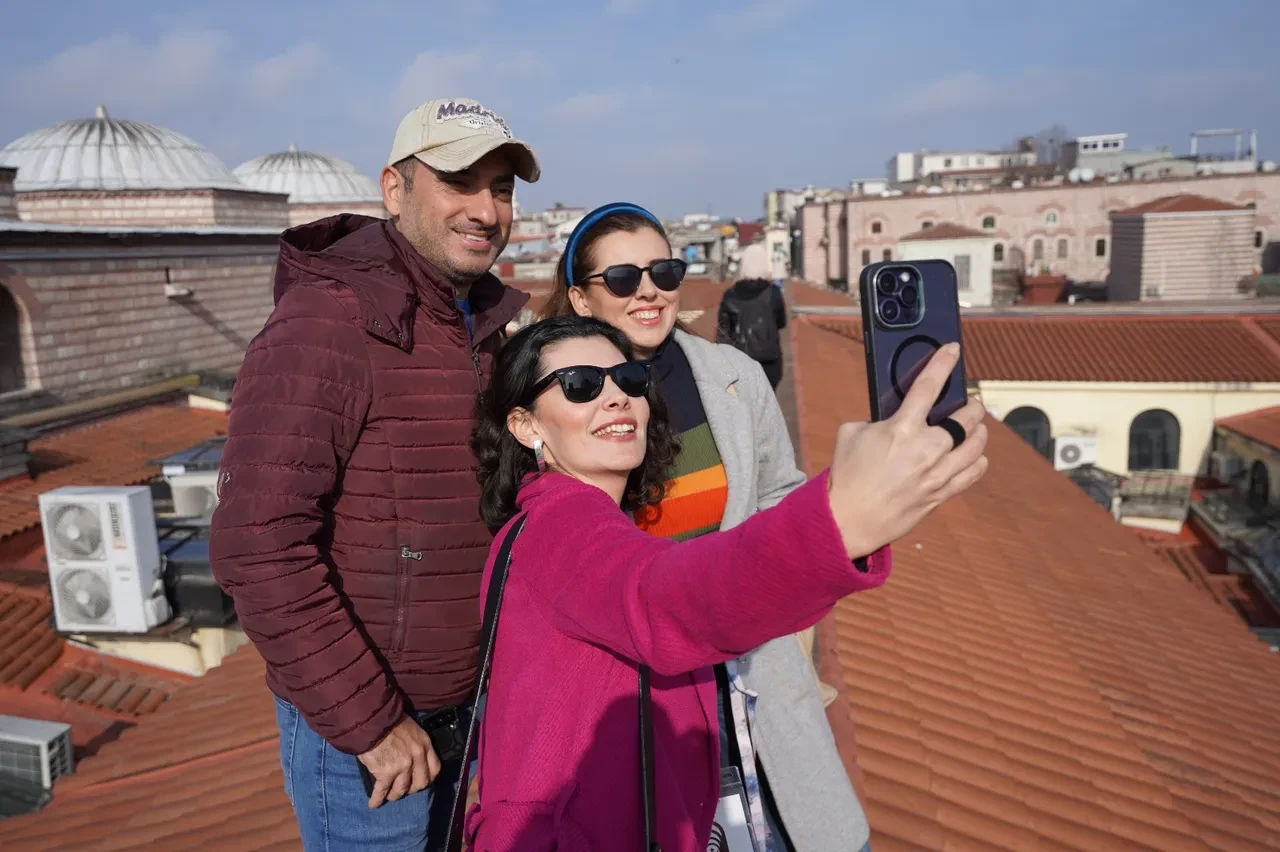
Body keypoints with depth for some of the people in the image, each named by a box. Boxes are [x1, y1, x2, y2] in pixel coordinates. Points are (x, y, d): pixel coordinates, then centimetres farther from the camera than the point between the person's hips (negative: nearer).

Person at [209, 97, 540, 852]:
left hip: (465, 706, 7)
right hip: (352, 721, -7)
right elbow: (258, 546, -24)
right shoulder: (327, 322, -19)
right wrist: (369, 720, -20)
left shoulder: (496, 323, 4)